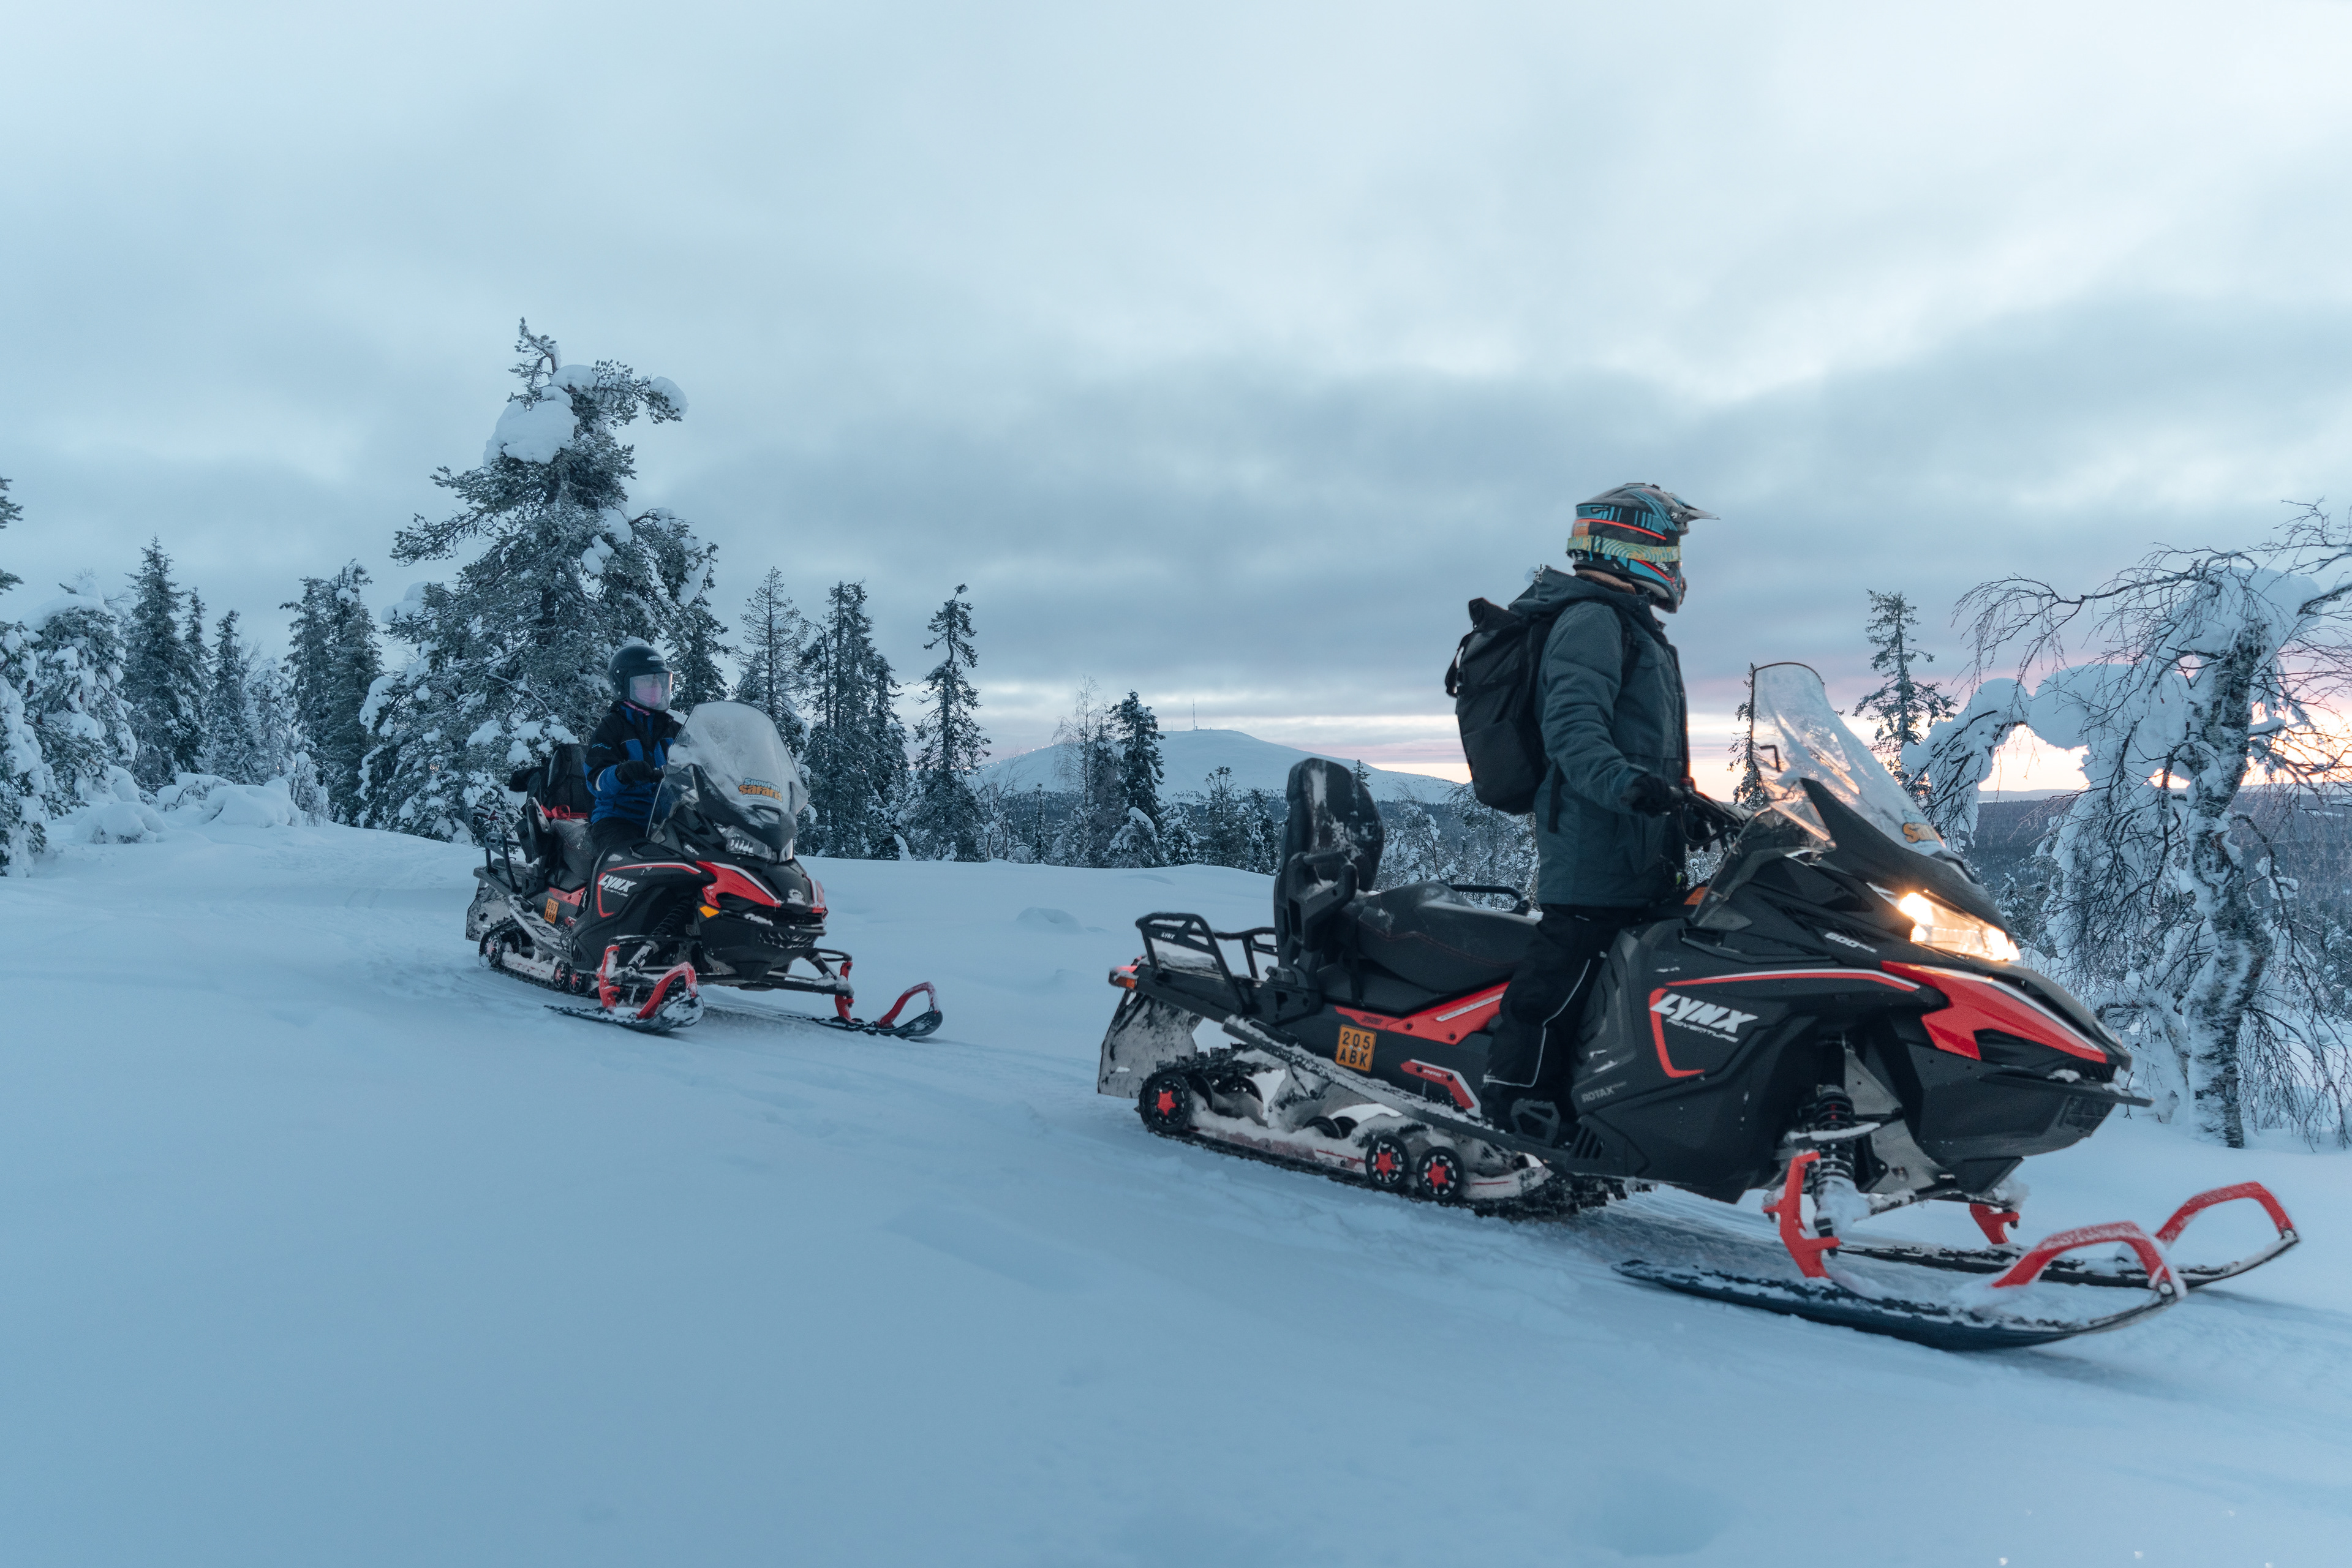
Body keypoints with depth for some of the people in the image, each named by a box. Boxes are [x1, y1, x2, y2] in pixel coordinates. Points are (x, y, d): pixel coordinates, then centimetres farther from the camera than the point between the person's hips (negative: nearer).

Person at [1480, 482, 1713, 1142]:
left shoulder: (1628, 625, 26)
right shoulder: (1593, 620, -9)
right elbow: (1573, 723, -24)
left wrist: (1693, 807, 31)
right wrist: (1622, 781, -39)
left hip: (1634, 855, 11)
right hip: (1595, 847, -11)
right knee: (1565, 966, -12)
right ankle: (1514, 1103, -9)